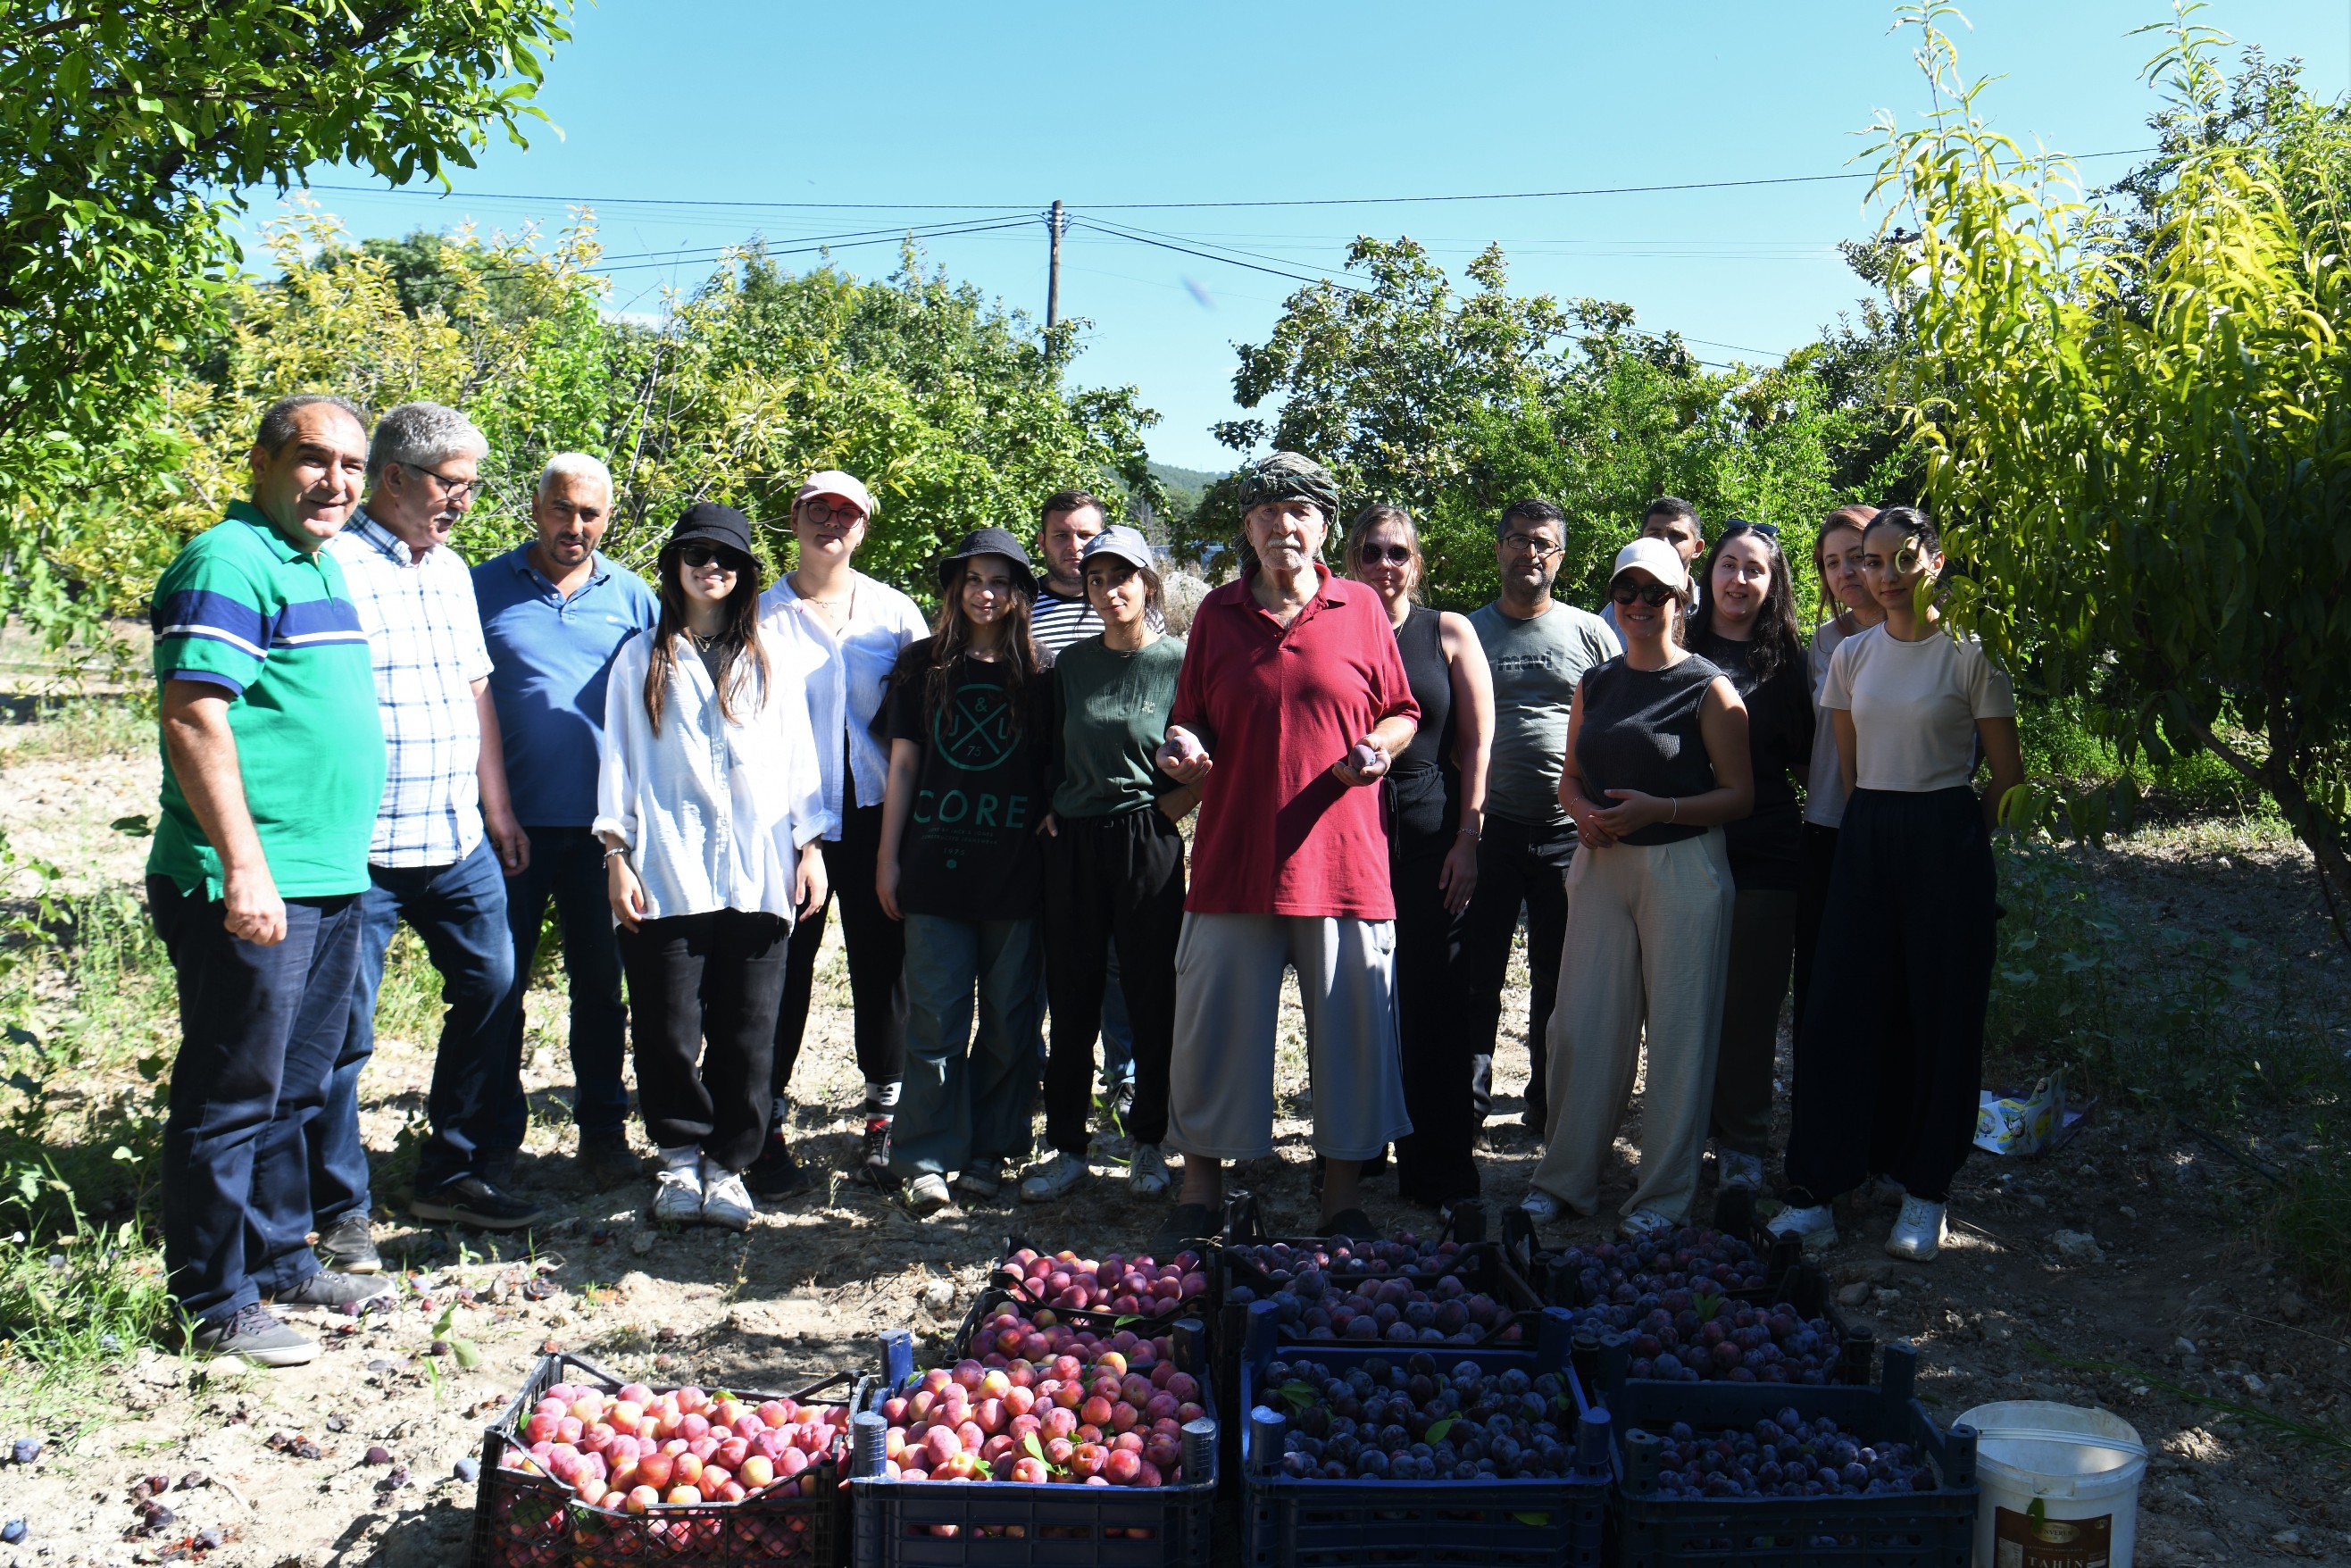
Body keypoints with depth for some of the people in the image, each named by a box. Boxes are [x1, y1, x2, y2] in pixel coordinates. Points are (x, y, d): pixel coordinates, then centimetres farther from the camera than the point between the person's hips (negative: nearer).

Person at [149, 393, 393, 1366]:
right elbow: (193, 719, -20)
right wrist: (243, 866, -24)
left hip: (329, 881, 9)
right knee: (232, 1095, 1)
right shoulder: (228, 564, -12)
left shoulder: (321, 565, 17)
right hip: (254, 888, -9)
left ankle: (281, 1260, 31)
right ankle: (215, 1303, 13)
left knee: (296, 1090, 18)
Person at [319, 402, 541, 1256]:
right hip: (361, 846, -8)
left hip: (459, 841, 8)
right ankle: (340, 1210, 16)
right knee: (343, 1030, 2)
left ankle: (451, 1172, 27)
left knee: (491, 987, 13)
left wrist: (497, 808, 17)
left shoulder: (452, 571, 15)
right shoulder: (335, 565, -10)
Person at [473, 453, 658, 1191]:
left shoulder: (631, 595, 7)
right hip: (511, 821, -1)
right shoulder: (484, 588, 2)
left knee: (599, 980, 10)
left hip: (604, 824, 1)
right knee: (499, 981, 6)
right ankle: (494, 1136, 18)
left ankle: (603, 1128, 21)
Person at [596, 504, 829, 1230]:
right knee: (668, 1027, 0)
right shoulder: (642, 659, 11)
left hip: (756, 872, 1)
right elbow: (619, 758, 8)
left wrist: (809, 846, 7)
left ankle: (728, 1163, 13)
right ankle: (680, 1156, 17)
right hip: (668, 871, -1)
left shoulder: (768, 658, 14)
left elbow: (797, 756, 13)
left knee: (748, 1030, 1)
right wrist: (617, 854, 0)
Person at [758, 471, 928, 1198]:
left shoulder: (894, 611, 8)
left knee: (881, 960, 5)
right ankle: (769, 1126, 11)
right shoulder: (763, 612, 6)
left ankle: (886, 1116, 18)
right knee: (784, 961, 0)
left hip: (874, 810, 1)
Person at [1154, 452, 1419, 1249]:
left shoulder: (1360, 608, 6)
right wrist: (1186, 753, -9)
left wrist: (1377, 749, -8)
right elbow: (1191, 724, 13)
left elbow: (1401, 712, 12)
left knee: (1351, 1032, 4)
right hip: (1234, 858, 1)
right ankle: (1200, 1194, 21)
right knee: (1215, 1031, 5)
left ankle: (1343, 1199, 20)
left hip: (1343, 860, 0)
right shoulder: (1217, 612, 8)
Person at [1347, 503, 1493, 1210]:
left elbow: (1477, 741, 4)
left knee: (1432, 1002, 1)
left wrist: (1467, 838, -4)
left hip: (1432, 836, -1)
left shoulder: (1449, 633, 6)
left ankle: (1438, 1170, 10)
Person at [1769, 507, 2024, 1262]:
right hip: (1864, 839, 4)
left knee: (1942, 1014, 3)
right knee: (1839, 1009, 0)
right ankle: (1815, 1189, 5)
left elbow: (2008, 775, 1)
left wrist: (1957, 837, 4)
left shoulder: (1969, 654, -4)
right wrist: (1873, 825, 10)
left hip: (1945, 842, -4)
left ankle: (1926, 1189, 16)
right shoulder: (1851, 656, 9)